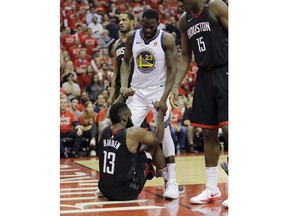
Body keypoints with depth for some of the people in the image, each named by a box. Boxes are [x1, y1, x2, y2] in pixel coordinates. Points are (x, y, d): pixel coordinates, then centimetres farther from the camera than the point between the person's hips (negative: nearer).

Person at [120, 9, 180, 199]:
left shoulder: (167, 40, -14)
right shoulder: (132, 37, -3)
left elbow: (172, 70, -13)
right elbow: (126, 62, 11)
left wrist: (163, 99, -20)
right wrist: (124, 85, -4)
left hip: (158, 91, -3)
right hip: (137, 92, 4)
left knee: (164, 134, -12)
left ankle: (172, 182, -10)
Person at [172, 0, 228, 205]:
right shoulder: (184, 20, 12)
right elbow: (186, 56, 18)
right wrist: (176, 84, 8)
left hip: (224, 72, -7)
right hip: (204, 76, 7)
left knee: (228, 128, -14)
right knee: (208, 133, 8)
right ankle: (212, 189, 15)